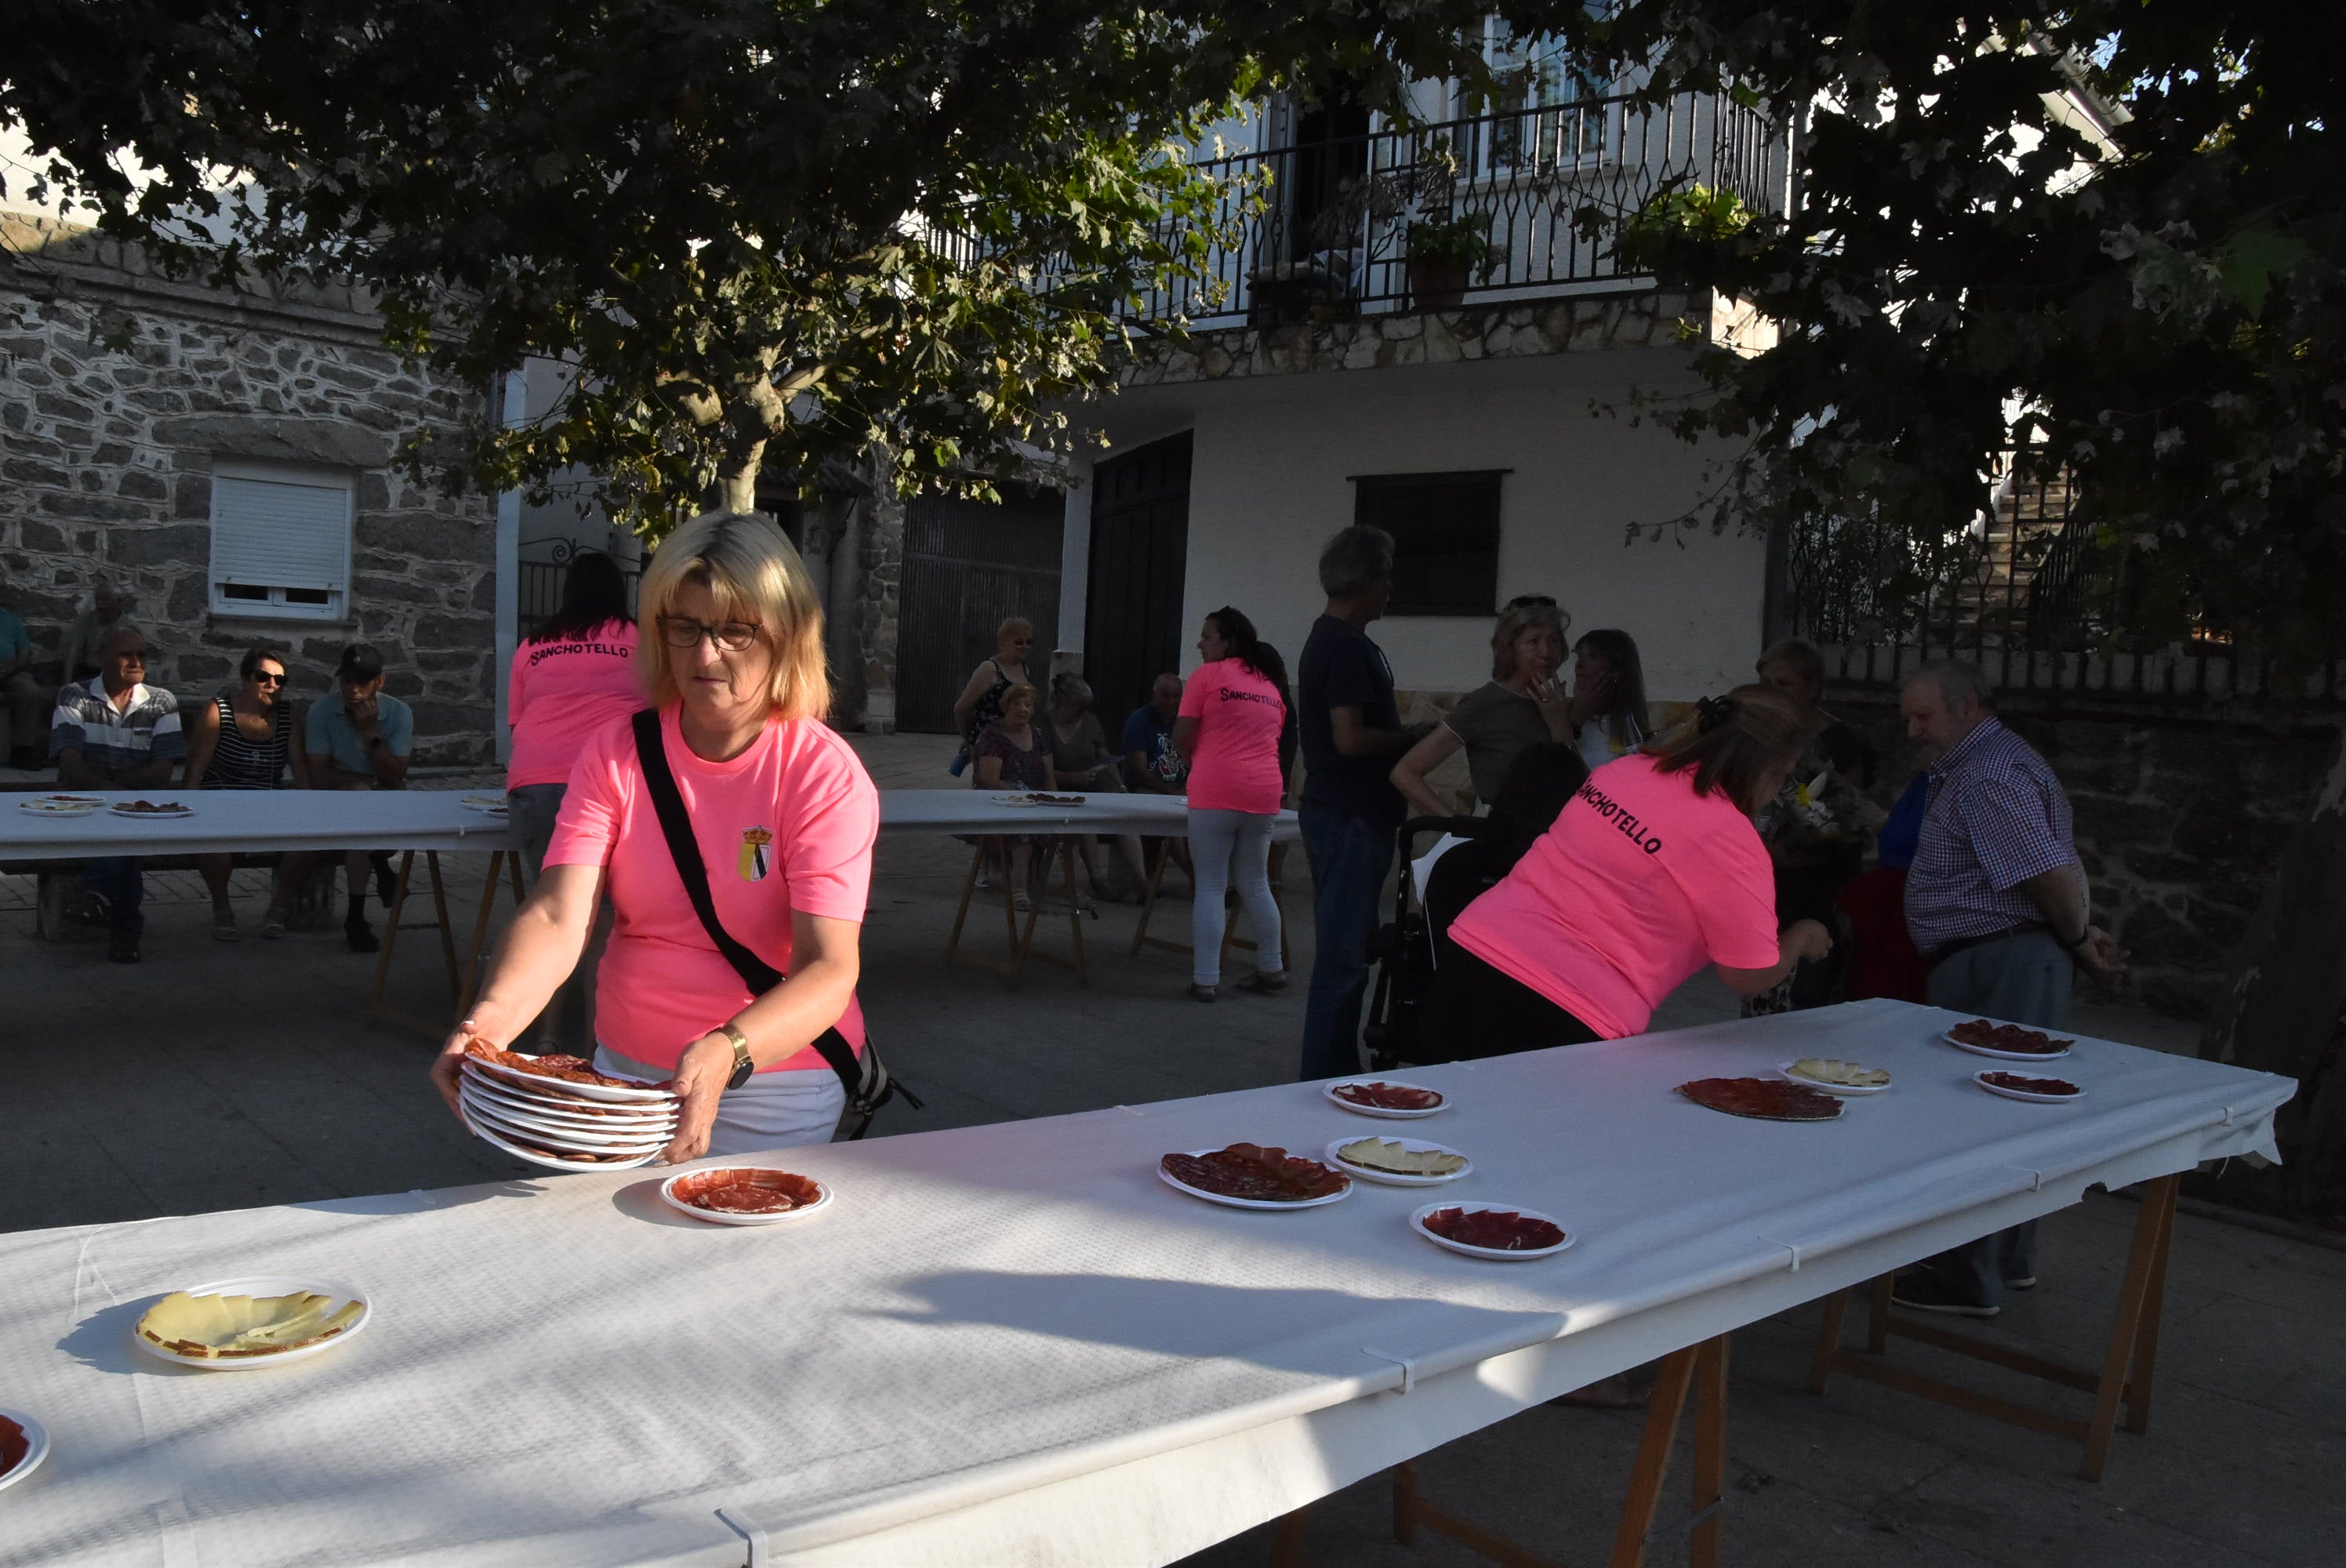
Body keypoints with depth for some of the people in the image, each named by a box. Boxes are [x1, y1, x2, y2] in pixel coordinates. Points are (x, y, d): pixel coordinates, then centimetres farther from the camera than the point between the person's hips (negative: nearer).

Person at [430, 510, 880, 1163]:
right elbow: (557, 918, -14)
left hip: (777, 1086, -3)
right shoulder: (616, 755, -3)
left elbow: (829, 967, -25)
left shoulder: (826, 775, -15)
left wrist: (725, 1054, -43)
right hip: (626, 1070, 4)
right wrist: (491, 1017, -35)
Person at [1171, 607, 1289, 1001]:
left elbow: (1181, 738, -4)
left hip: (1215, 792, -5)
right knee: (1255, 884, 17)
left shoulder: (1207, 675, -2)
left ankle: (1205, 980, -1)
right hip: (1264, 792, 6)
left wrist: (1195, 759, 16)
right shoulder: (1270, 686, 16)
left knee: (1210, 887, 0)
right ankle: (1271, 970, 24)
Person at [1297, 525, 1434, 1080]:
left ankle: (1338, 1073, 24)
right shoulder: (1348, 648, -17)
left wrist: (1406, 734, 14)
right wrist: (1415, 736, -10)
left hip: (1337, 811, 11)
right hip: (1352, 817, -11)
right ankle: (1325, 1078, 0)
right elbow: (1351, 738, -24)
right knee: (1343, 955, -6)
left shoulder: (1327, 640, 16)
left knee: (1346, 949, 16)